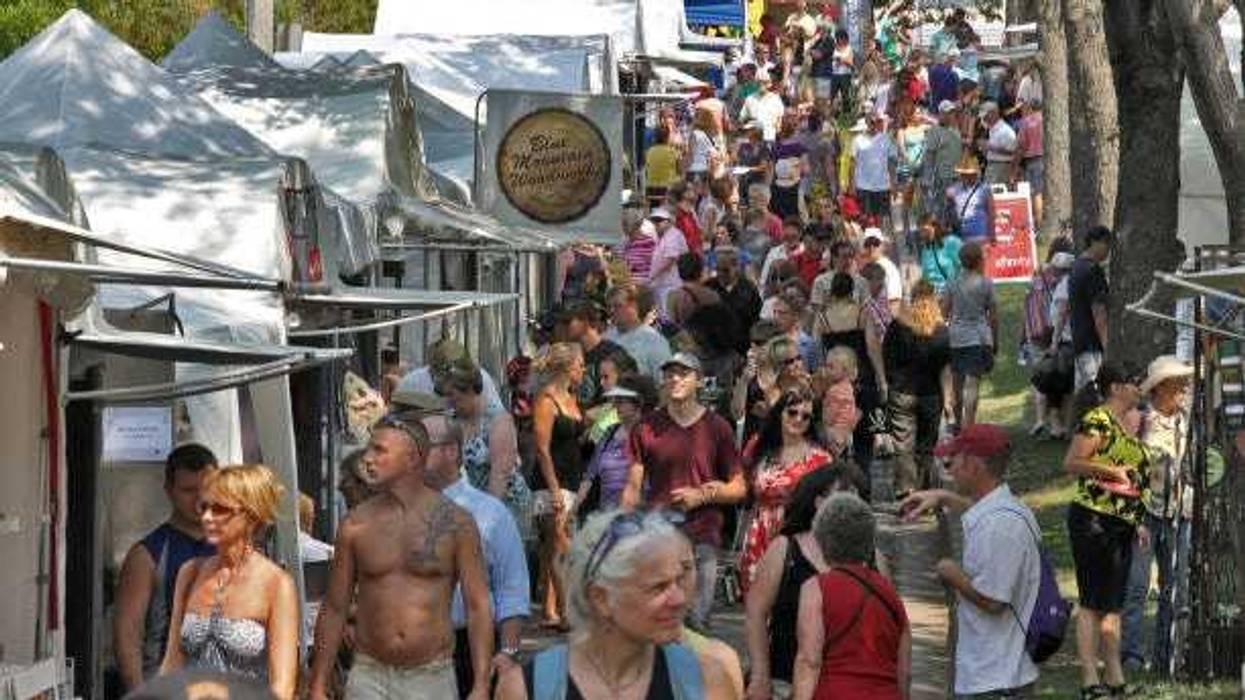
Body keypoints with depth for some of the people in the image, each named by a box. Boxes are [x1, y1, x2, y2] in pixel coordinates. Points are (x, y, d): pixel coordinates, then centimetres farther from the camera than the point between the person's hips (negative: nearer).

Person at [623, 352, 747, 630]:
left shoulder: (716, 427, 5)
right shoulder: (647, 428, 6)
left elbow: (738, 488, 8)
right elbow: (633, 488, 7)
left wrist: (703, 494, -9)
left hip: (702, 538, 0)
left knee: (697, 623, -1)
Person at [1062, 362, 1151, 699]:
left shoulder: (1125, 425, 17)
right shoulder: (1097, 420, -11)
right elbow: (1071, 463, -18)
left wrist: (1137, 522, 22)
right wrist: (1112, 470, -21)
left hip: (1120, 524, 9)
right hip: (1094, 521, -9)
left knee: (1113, 604, 11)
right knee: (1092, 604, -6)